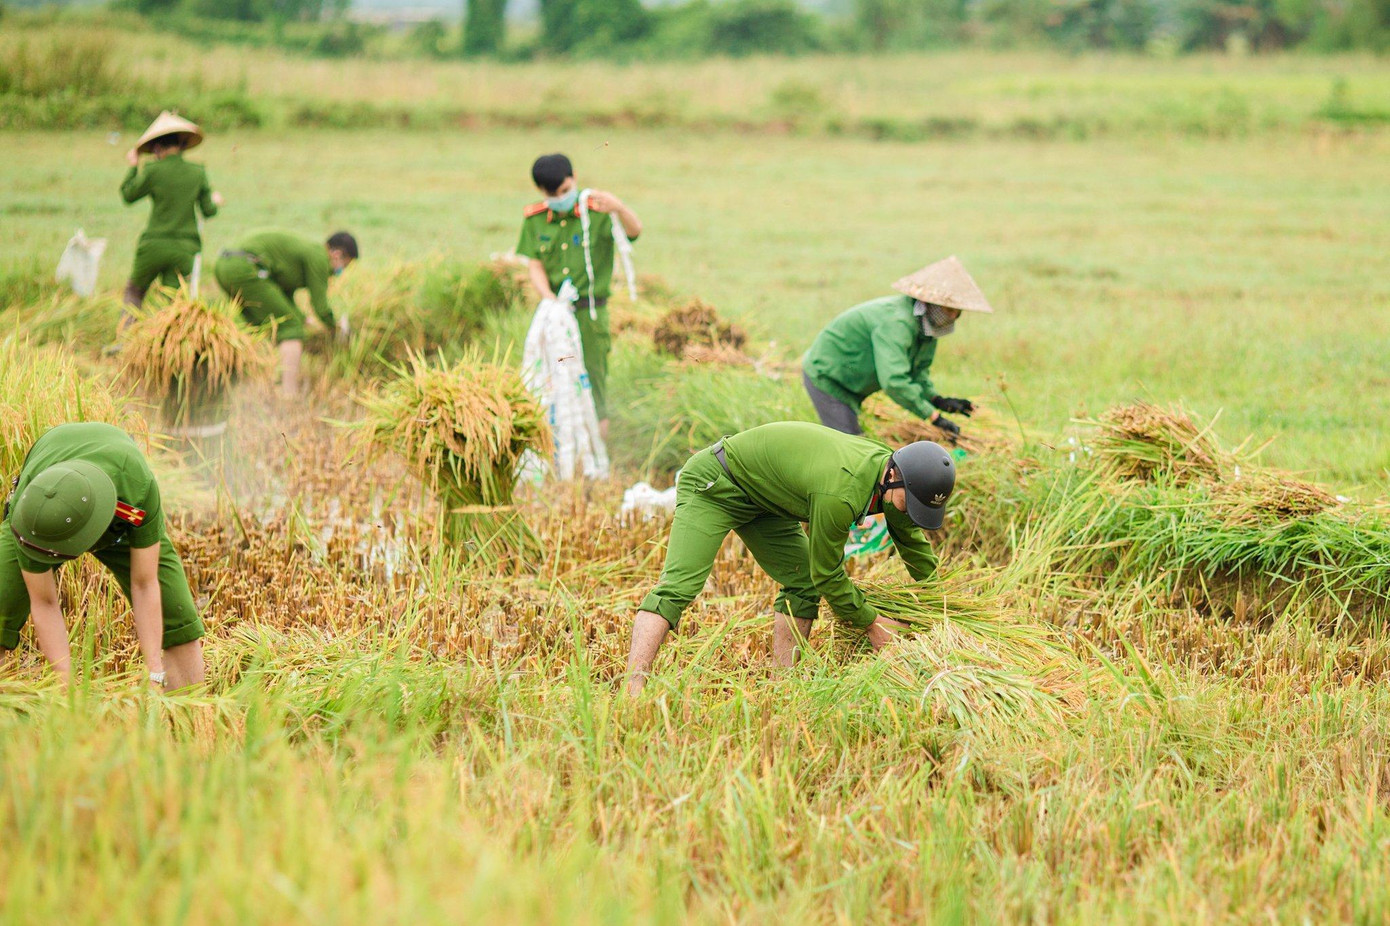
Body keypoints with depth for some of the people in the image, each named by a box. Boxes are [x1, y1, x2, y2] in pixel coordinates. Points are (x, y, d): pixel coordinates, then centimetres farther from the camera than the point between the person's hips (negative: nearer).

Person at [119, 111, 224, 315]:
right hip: (185, 248, 2)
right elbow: (208, 211, 5)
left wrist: (133, 166, 17)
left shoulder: (153, 171, -10)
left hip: (154, 245, -2)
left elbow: (128, 195, 4)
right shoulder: (198, 173, 0)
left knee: (134, 290, 20)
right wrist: (215, 202, 27)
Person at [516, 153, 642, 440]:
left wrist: (619, 208, -47)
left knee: (593, 375, 0)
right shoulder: (535, 220, 4)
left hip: (590, 312, -3)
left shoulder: (596, 213, -8)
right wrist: (549, 299, -16)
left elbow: (634, 230, -24)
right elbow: (535, 266, 3)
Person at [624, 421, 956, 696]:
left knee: (803, 585, 1)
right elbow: (827, 574, -22)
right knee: (678, 586, -22)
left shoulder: (888, 464, -10)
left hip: (763, 499, 10)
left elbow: (912, 540, 11)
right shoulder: (839, 495, -38)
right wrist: (871, 622, -10)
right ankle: (633, 691, -32)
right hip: (714, 485, -10)